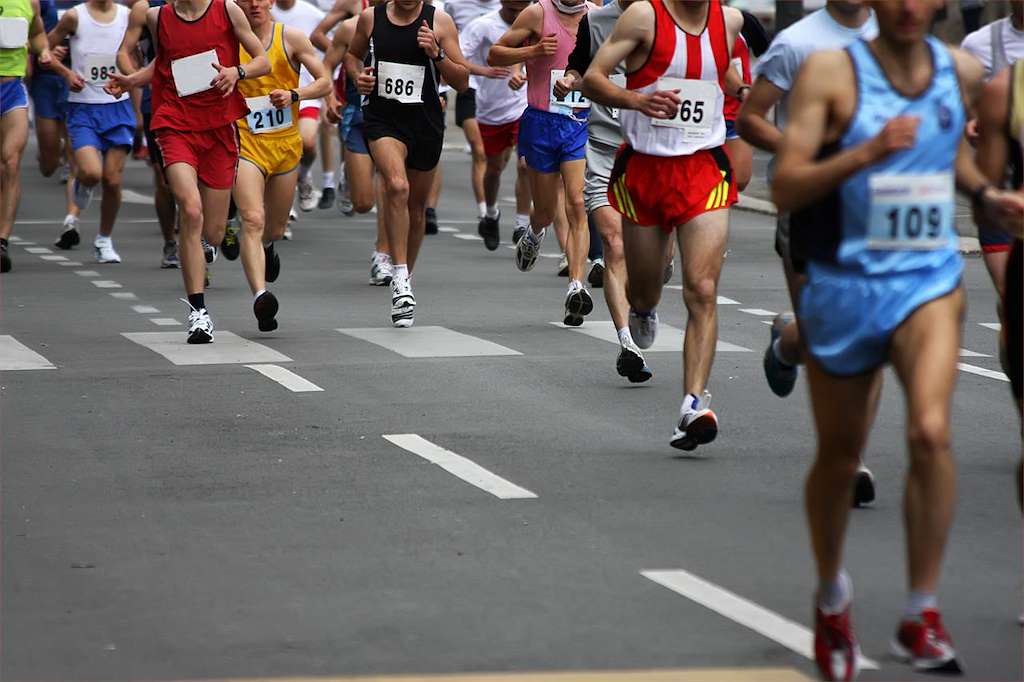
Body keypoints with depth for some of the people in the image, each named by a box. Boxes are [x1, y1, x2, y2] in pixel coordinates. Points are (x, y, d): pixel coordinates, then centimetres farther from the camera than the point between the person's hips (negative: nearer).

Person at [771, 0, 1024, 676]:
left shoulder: (962, 70, 4)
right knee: (840, 455, 13)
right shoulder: (830, 71, -9)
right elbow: (785, 188, -15)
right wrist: (867, 152, -28)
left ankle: (922, 616, -13)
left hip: (929, 279, 1)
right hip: (844, 284, -1)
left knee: (931, 430, -23)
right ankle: (832, 592, 40)